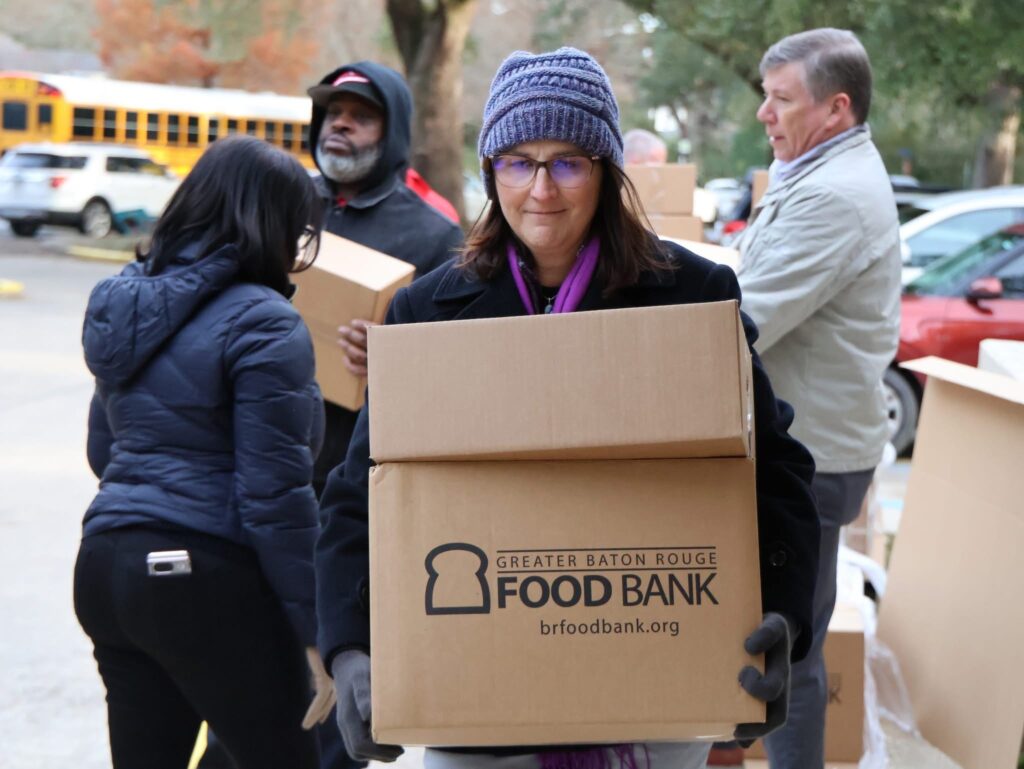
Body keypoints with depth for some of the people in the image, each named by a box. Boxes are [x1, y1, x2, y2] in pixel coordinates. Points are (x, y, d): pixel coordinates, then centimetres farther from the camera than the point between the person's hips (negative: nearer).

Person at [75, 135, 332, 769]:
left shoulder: (126, 306, 13)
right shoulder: (264, 324, -12)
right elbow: (276, 494, -15)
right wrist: (318, 631, -11)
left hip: (105, 565, 8)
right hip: (206, 577, -8)